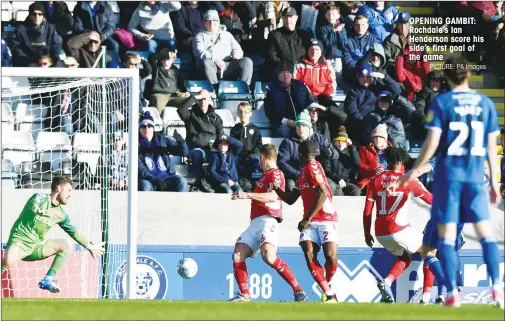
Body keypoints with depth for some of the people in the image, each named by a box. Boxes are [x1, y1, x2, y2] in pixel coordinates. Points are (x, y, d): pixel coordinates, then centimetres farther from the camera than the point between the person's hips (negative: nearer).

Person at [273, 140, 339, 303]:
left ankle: (328, 286, 8)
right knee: (309, 254, -16)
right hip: (310, 221, 7)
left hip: (326, 219, -7)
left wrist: (308, 219, -17)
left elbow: (323, 194, -17)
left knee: (330, 256, -20)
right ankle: (328, 293, -15)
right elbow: (290, 199, 28)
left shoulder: (312, 167, -7)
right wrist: (276, 189, 10)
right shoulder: (303, 174, 21)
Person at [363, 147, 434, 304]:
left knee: (405, 258, 28)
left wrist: (367, 234, 16)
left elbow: (367, 211, 6)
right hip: (399, 230, -5)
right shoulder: (407, 180, -1)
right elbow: (431, 199, 9)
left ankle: (386, 282, -1)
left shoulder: (376, 180, 8)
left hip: (380, 233, 5)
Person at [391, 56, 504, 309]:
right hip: (476, 176, 2)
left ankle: (452, 293, -3)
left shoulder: (441, 102, -4)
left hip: (449, 174, -2)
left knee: (447, 236, 3)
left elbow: (432, 142, -9)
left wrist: (415, 170, 3)